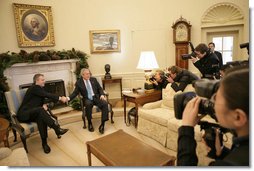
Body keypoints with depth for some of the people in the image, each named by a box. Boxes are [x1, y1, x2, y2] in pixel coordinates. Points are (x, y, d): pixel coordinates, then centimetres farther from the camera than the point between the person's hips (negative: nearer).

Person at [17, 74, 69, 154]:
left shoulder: (40, 89, 14)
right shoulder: (34, 88, -11)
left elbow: (42, 101, 13)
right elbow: (47, 95, -22)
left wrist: (44, 105, -10)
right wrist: (60, 98, -23)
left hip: (33, 114, 7)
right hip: (23, 114, -7)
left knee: (41, 117, -28)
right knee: (40, 110, -34)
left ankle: (44, 142, -30)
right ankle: (57, 128, -41)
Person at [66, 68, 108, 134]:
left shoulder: (93, 79, 10)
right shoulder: (78, 83, 4)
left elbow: (100, 88, 11)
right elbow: (75, 93, 1)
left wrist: (102, 95, -10)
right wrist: (68, 98, -18)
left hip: (96, 97, 2)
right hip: (87, 99, -2)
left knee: (105, 103, -28)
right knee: (88, 104, -38)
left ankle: (102, 124, -25)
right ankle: (90, 123, -16)